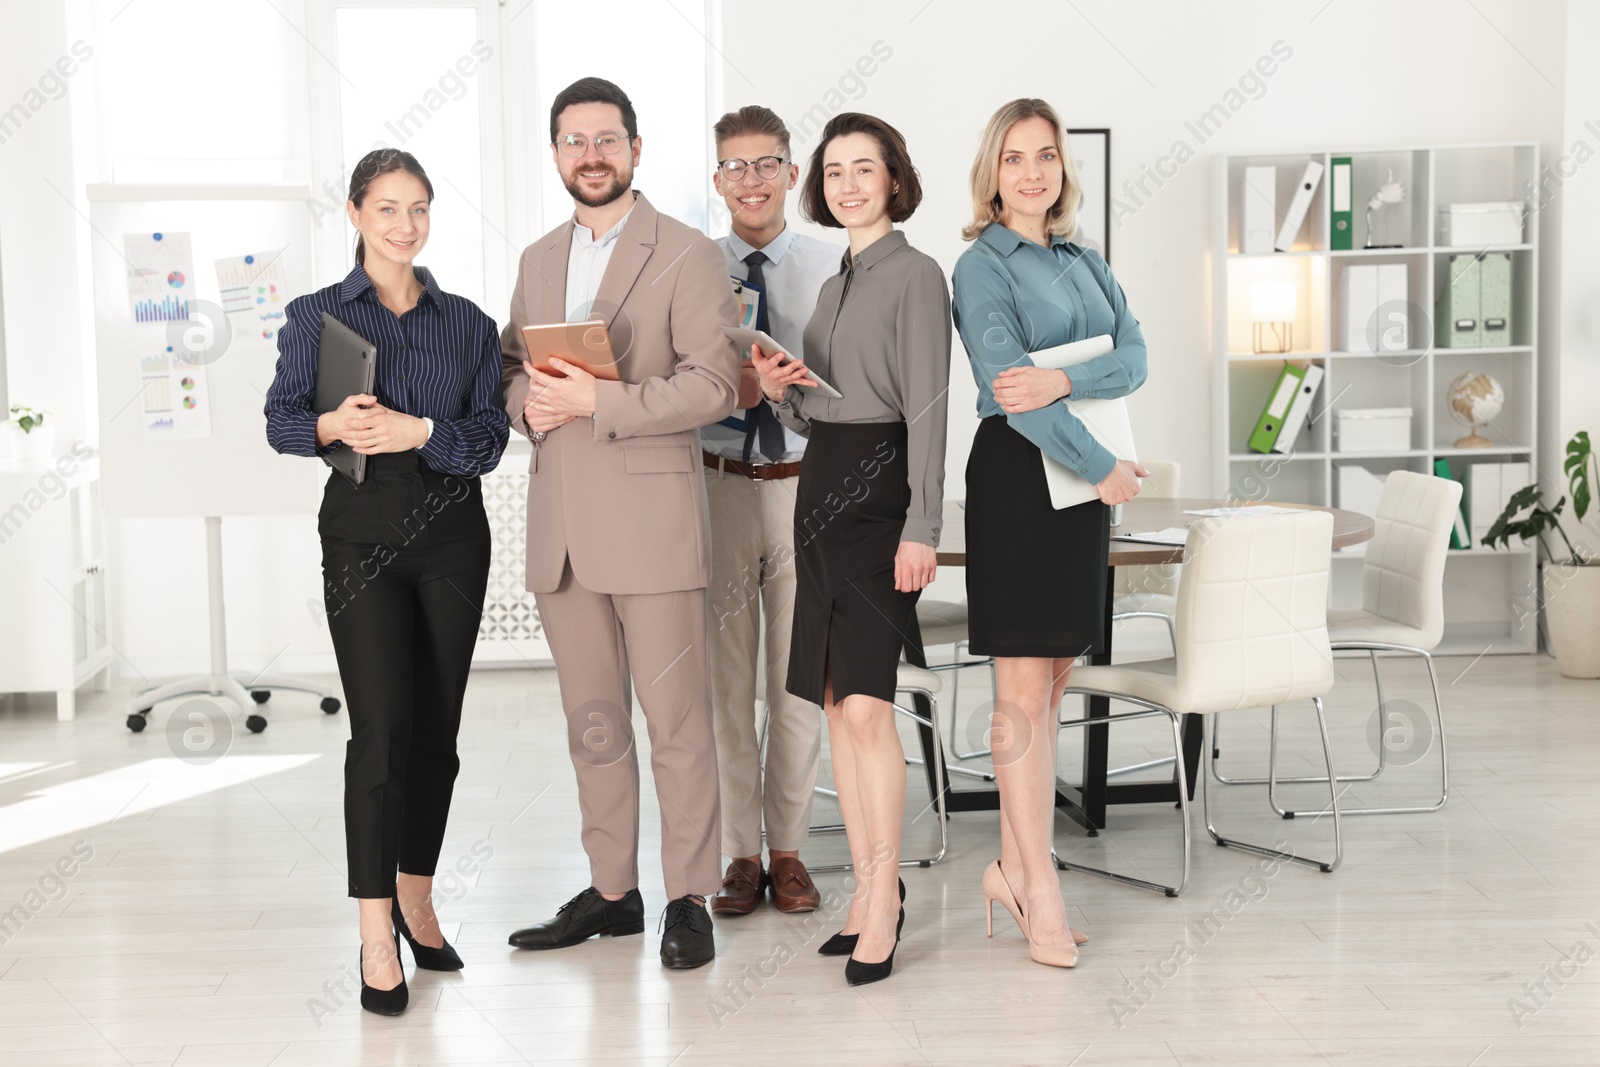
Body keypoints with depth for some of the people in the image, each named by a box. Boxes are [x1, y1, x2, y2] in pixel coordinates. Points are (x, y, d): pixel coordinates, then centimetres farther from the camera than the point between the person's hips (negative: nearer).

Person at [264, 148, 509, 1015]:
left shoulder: (467, 323, 8)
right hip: (362, 531, -2)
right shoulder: (316, 315, 5)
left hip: (453, 534, 3)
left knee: (437, 727, 7)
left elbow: (489, 439, 2)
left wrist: (420, 431, -16)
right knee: (381, 726, -10)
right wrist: (332, 426, -18)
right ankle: (377, 937, -5)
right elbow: (280, 421, 3)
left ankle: (416, 902, 23)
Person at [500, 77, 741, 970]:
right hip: (562, 528, 6)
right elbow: (512, 364, 23)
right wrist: (527, 401, -1)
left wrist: (597, 401, -18)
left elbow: (716, 385, -11)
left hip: (651, 520, -6)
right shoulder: (539, 260, 17)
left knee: (678, 722, -2)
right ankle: (612, 890, 23)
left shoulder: (690, 256, -2)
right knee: (592, 722, 12)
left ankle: (690, 899, 9)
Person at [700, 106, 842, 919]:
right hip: (719, 482, 0)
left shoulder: (833, 268, 0)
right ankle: (740, 855, 17)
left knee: (799, 676, 7)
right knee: (727, 676, 6)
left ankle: (789, 852, 19)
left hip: (807, 483, 0)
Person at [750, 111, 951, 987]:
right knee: (835, 702, 7)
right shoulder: (836, 283, 18)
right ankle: (868, 888, 16)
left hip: (879, 489, -8)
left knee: (865, 703, -12)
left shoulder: (914, 274, -5)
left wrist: (921, 528, -17)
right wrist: (778, 389, -1)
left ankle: (883, 898, -2)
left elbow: (926, 408, -11)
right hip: (822, 486, 8)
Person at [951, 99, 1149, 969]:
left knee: (1051, 686, 9)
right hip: (1019, 472, -7)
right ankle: (1039, 888, 2)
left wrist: (1062, 378, -17)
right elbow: (1009, 387, -14)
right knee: (1023, 689, -4)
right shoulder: (981, 266, -4)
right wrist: (1106, 469, -13)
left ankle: (1013, 867, 18)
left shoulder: (1085, 261, 16)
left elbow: (1134, 358, 2)